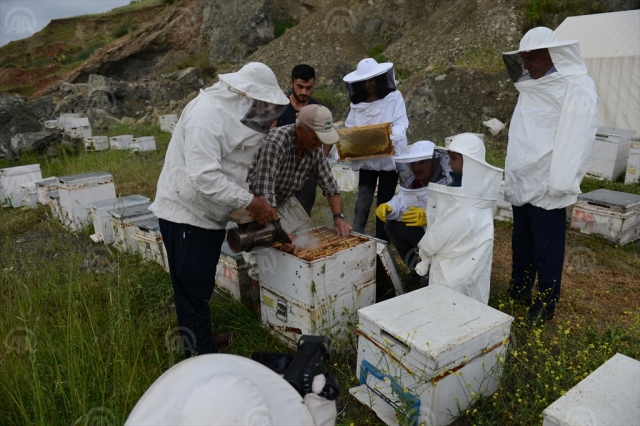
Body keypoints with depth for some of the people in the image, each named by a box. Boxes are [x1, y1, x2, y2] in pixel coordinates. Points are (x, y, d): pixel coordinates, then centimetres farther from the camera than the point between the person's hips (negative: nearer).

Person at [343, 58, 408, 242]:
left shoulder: (394, 97, -2)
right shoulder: (357, 103, 9)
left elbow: (401, 124, -11)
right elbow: (349, 128, 6)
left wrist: (390, 136, -31)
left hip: (388, 158, -2)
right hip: (365, 159, 2)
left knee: (384, 203, 6)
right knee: (363, 202, -4)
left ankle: (382, 243, 17)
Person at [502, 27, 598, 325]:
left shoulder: (576, 88, -11)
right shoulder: (532, 87, 13)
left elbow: (575, 139, -18)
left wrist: (559, 185, -21)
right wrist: (512, 177, 14)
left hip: (546, 188, -8)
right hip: (523, 184, 8)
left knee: (547, 249, 3)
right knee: (521, 242, 17)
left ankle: (546, 305, 17)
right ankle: (518, 292, 31)